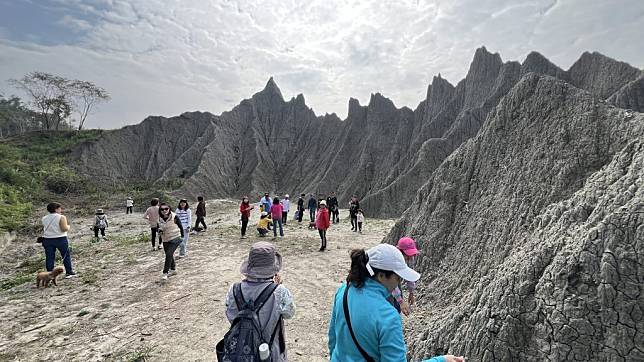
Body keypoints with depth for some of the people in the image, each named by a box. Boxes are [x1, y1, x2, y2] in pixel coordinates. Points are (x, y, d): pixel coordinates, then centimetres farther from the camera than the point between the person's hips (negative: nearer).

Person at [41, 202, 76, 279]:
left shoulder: (44, 218, 7)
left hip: (47, 240, 5)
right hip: (60, 239, -5)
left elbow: (44, 230, 14)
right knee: (66, 255, 8)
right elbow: (64, 229, -17)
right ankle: (69, 272, 14)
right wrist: (68, 226, 1)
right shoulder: (61, 217, -12)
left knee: (49, 257, 9)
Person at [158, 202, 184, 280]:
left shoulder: (174, 217, -15)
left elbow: (180, 226, -4)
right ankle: (173, 269, 37)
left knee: (169, 254, -18)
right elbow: (158, 227, 12)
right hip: (165, 240, 6)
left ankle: (165, 273, -9)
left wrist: (182, 236, 2)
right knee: (169, 255, 17)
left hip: (175, 239, -5)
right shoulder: (159, 219, -3)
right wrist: (160, 230, -13)